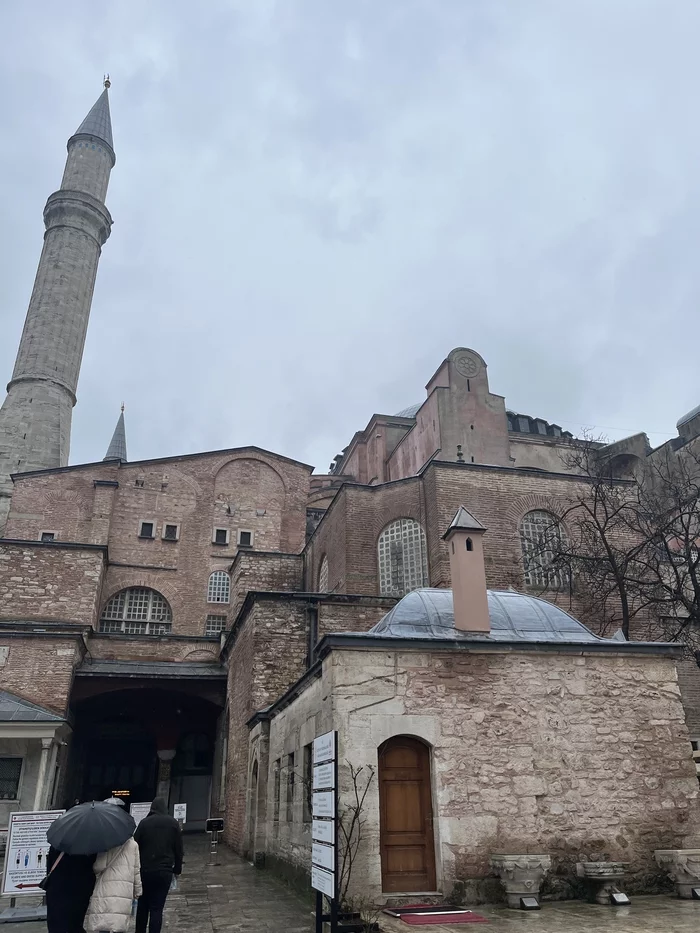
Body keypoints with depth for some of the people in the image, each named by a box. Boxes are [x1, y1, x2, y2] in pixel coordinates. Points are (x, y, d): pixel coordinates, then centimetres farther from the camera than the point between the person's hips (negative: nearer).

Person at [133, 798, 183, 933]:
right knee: (157, 908, 3)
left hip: (145, 870, 1)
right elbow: (179, 849, 5)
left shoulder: (144, 822, 0)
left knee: (142, 905, 19)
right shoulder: (173, 823, 3)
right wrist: (177, 869, 13)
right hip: (164, 871, -1)